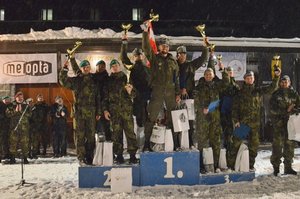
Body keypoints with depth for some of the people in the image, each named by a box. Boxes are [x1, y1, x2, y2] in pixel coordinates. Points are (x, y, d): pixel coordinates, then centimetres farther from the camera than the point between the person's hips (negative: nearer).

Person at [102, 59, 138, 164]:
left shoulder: (126, 78, 10)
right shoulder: (108, 81, 13)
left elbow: (133, 95, 8)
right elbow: (105, 97, 14)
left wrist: (130, 91, -14)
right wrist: (105, 110, 4)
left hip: (127, 109, -1)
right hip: (114, 111, 1)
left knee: (130, 131, -5)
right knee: (116, 133, 1)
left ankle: (132, 154, -1)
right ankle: (119, 155, 8)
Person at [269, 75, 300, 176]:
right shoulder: (276, 94, 2)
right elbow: (272, 109, -7)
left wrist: (292, 111, -11)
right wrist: (286, 111, -13)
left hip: (290, 122, 3)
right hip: (278, 122, -3)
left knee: (290, 144, 5)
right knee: (277, 144, -6)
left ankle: (288, 167, 14)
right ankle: (276, 167, 3)